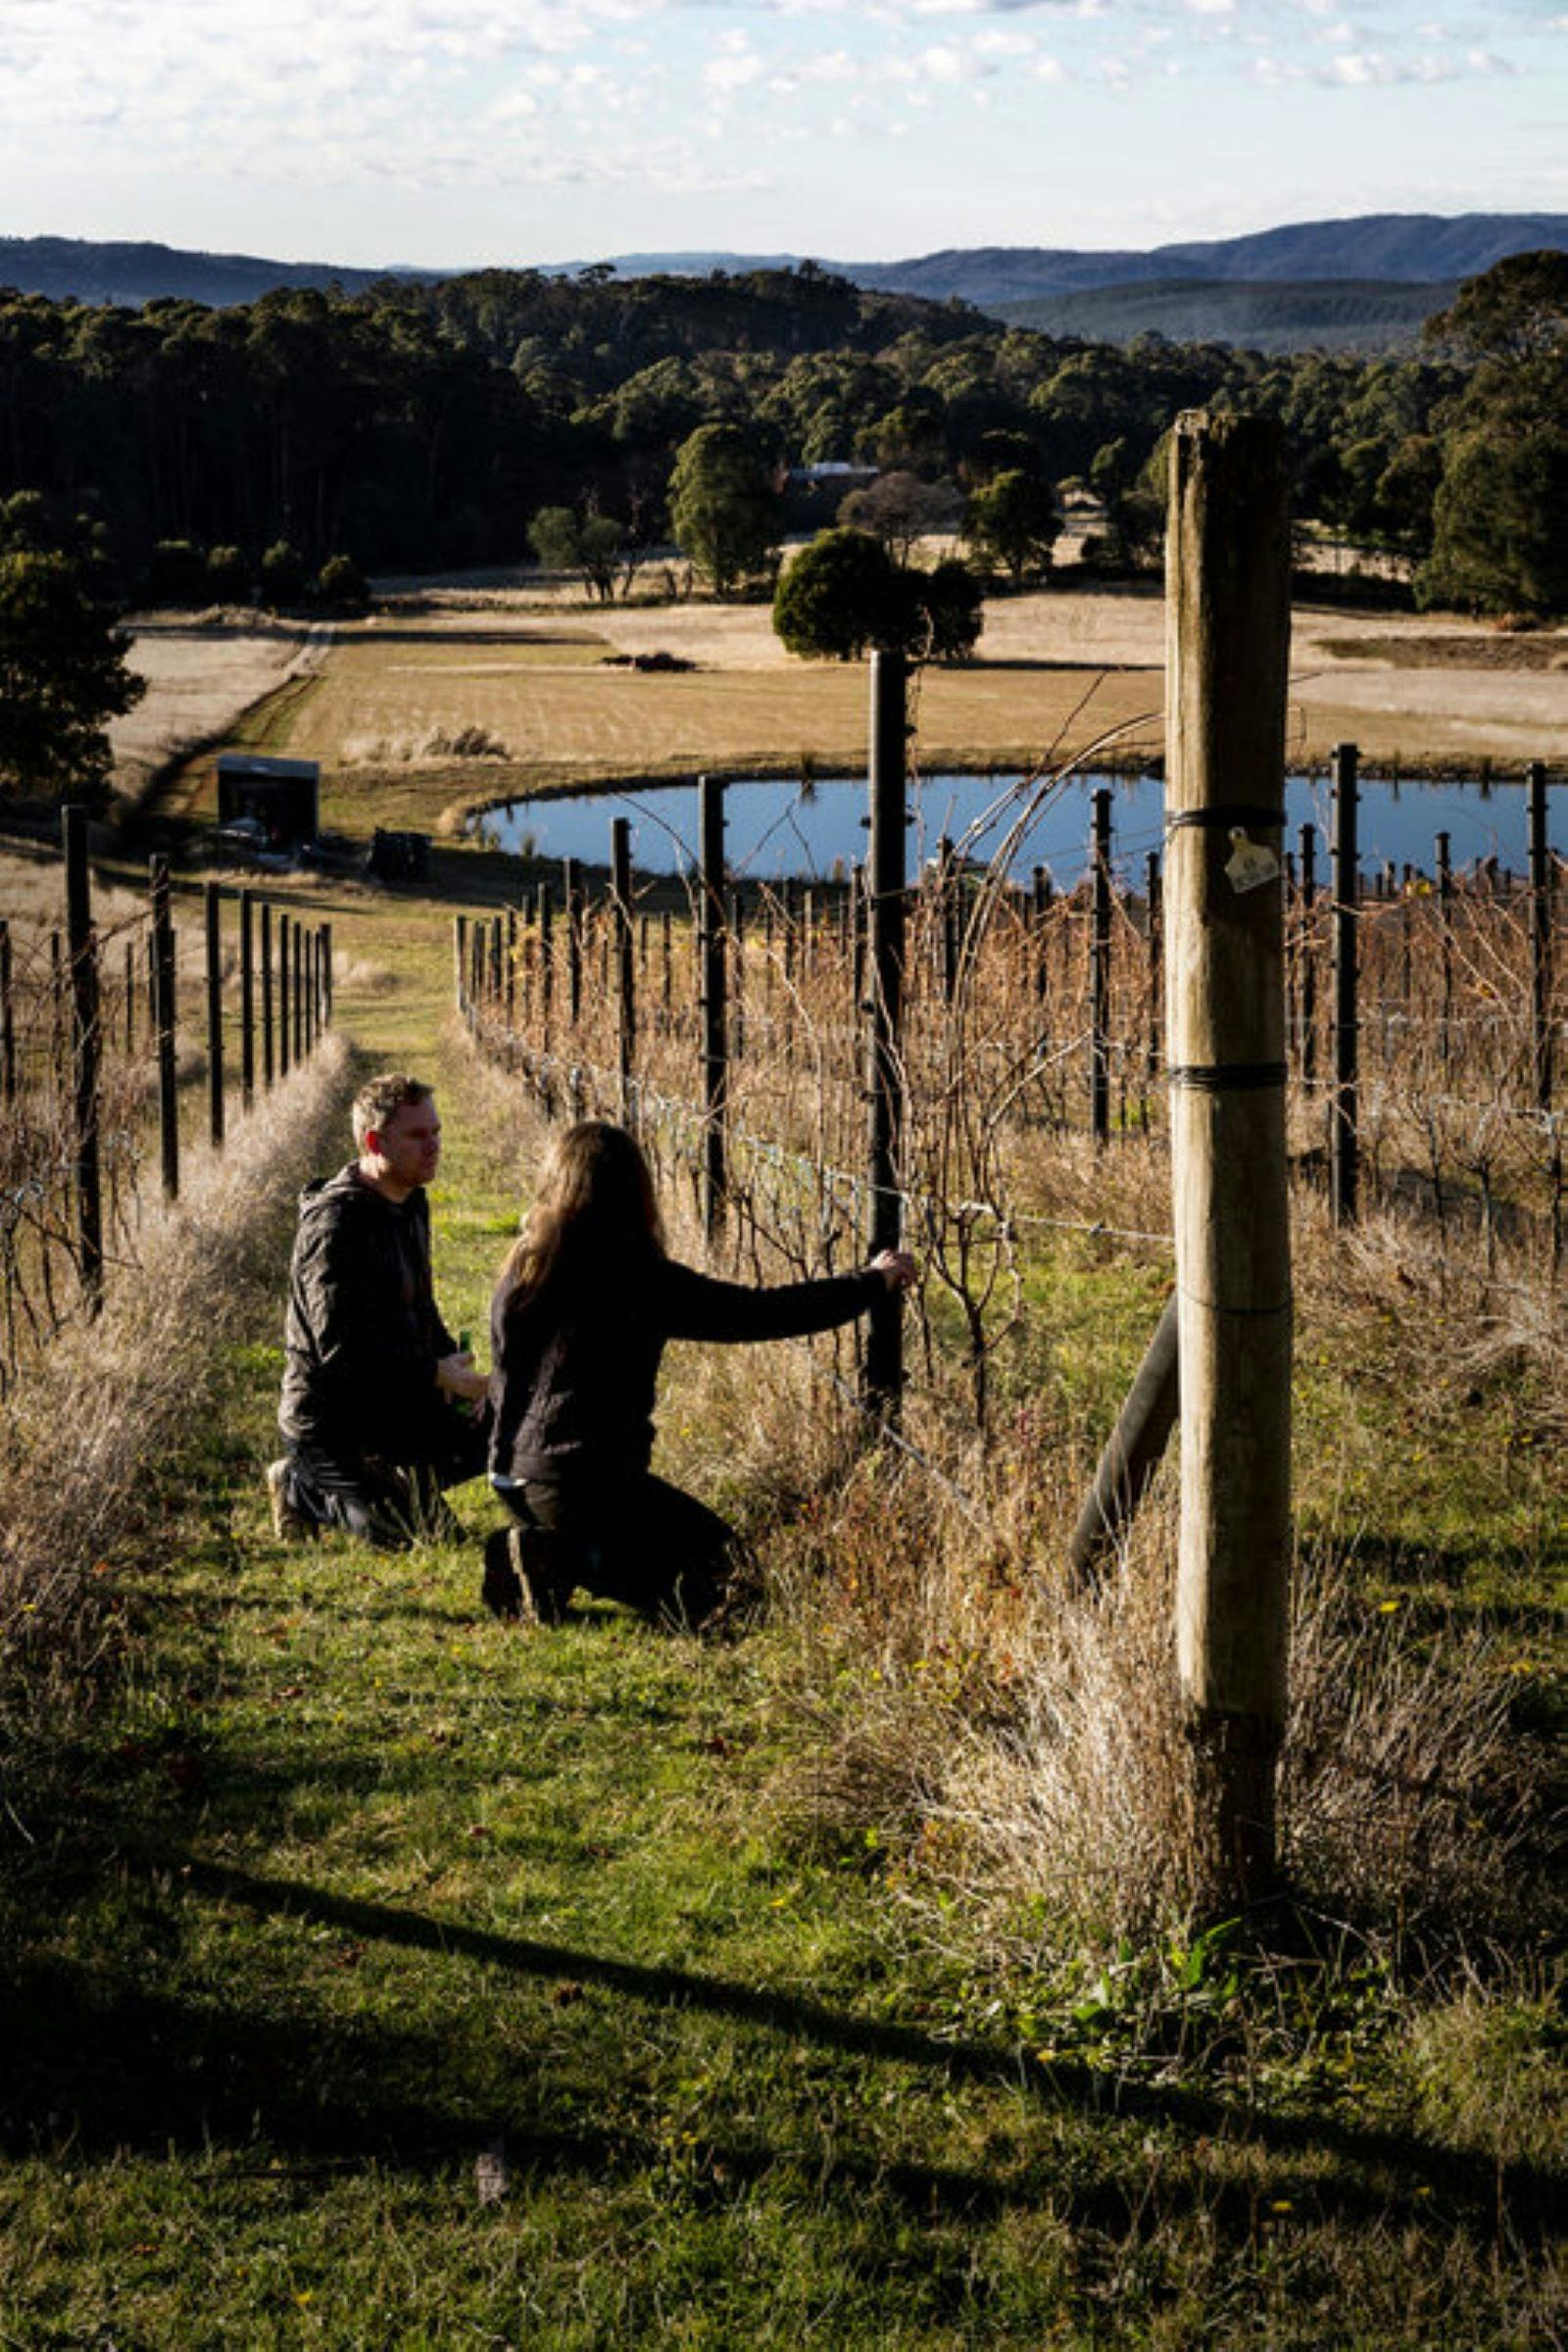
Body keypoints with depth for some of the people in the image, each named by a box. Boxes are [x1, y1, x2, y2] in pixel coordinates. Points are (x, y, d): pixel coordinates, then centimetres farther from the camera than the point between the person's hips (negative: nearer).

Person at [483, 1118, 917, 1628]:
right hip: (588, 1479, -8)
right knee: (716, 1560, 8)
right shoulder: (637, 1278, -14)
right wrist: (873, 1281, 1)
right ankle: (567, 1561, -10)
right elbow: (759, 1313, -11)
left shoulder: (521, 1269, 4)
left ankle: (539, 1554, 2)